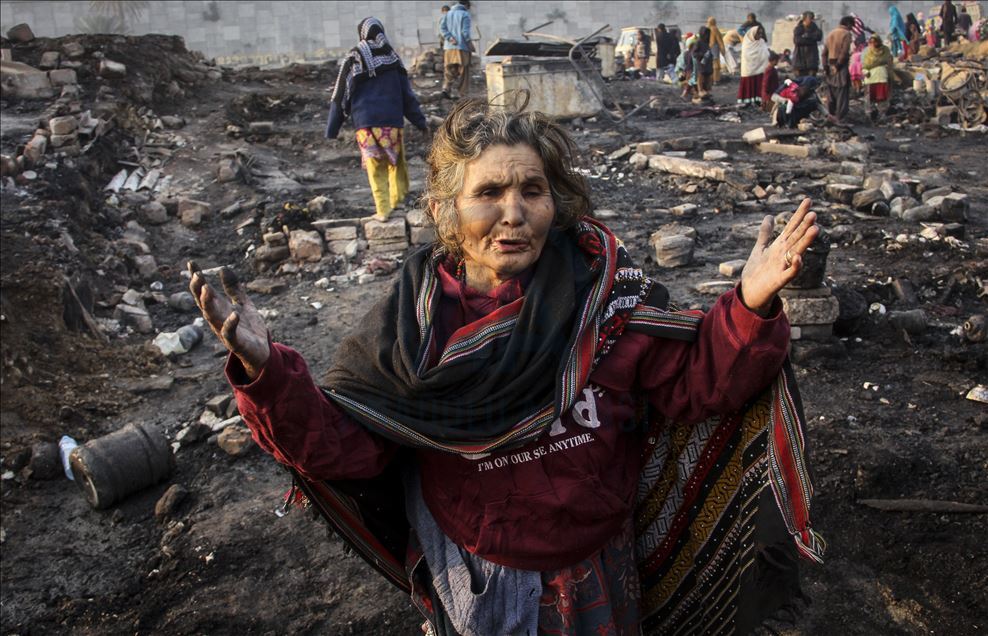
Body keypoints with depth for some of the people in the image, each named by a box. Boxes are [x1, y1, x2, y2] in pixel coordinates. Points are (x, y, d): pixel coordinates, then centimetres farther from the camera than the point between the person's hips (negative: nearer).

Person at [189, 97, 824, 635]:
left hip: (596, 579, 1)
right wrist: (266, 369, -32)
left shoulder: (605, 289, -15)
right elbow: (341, 443, -16)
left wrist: (750, 308, -31)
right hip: (472, 580, 0)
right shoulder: (412, 320, -14)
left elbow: (699, 381, -13)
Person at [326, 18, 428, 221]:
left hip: (365, 124, -1)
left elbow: (340, 98, 2)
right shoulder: (392, 58, 5)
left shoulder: (353, 60, 2)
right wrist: (420, 122, 15)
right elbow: (407, 95, 8)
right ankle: (398, 199, 16)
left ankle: (383, 210, 4)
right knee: (397, 162, 18)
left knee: (375, 169, 7)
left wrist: (331, 131, 6)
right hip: (392, 121, 1)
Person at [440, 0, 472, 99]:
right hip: (461, 46, -5)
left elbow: (442, 26, -1)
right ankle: (453, 93, -4)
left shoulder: (448, 14, 13)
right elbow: (465, 31, -13)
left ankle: (446, 89, -7)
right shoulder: (465, 14, -4)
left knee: (449, 70, 12)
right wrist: (469, 43, -2)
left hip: (449, 47, 5)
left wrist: (450, 38, -8)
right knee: (460, 71, 2)